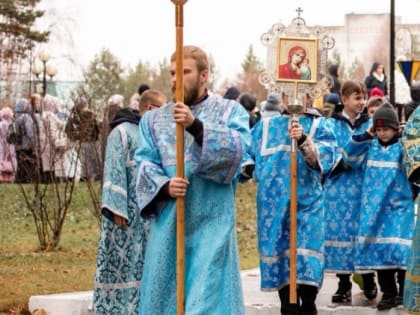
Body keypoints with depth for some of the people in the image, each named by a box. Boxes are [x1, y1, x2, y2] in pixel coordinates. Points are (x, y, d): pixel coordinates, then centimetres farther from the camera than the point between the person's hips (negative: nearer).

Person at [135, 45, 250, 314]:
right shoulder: (154, 119, 14)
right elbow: (145, 164, 3)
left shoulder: (230, 111, 5)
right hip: (168, 225, 3)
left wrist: (197, 126, -26)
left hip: (211, 224, -3)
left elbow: (238, 148, -14)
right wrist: (164, 186, -18)